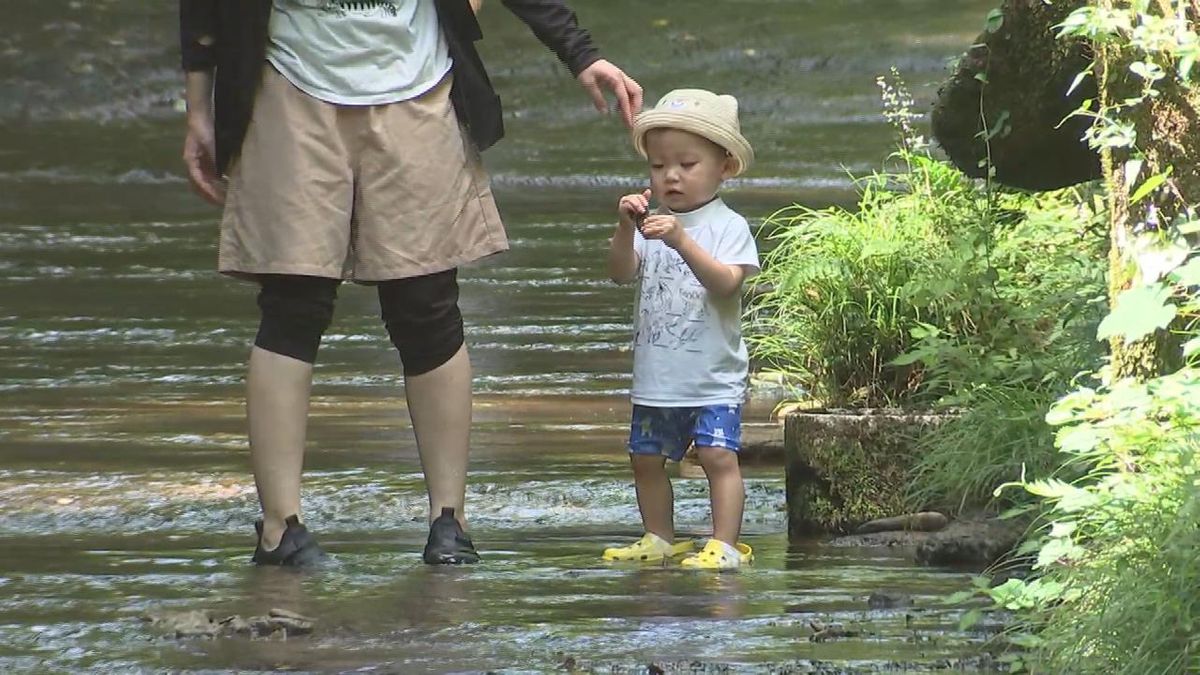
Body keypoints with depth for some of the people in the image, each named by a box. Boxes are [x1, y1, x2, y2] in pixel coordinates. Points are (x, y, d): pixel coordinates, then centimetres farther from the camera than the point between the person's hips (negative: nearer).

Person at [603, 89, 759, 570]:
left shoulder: (728, 227, -7)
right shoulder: (650, 225, 5)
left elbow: (726, 283, -22)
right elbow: (621, 273, -7)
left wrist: (682, 242, -34)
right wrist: (626, 229, -25)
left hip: (712, 376, -5)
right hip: (655, 376, 5)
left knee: (719, 456, -11)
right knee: (646, 458, 12)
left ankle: (724, 544, -9)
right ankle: (659, 539, 25)